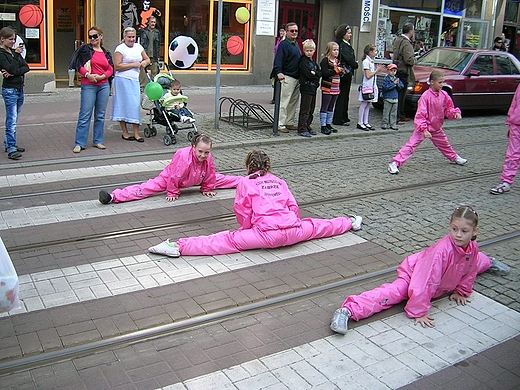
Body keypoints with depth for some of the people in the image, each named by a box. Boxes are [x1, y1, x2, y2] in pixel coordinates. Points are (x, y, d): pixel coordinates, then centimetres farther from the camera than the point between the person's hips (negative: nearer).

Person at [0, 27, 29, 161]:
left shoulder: (14, 51, 13)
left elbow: (26, 67, 2)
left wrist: (13, 73, -13)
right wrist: (16, 54, -13)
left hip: (19, 88, 7)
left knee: (13, 119, 12)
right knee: (12, 120, -11)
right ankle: (11, 149, -12)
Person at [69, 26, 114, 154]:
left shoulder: (106, 53, 13)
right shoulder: (85, 49, 2)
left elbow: (110, 69, 8)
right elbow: (78, 65, -4)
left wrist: (102, 76, -9)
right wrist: (87, 74, -17)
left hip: (104, 86, 4)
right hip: (88, 86, -4)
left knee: (100, 115, 9)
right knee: (85, 115, -5)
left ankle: (97, 141, 20)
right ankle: (79, 143, 0)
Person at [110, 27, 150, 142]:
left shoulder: (138, 47, 13)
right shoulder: (120, 48, -5)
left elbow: (147, 59, 25)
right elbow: (117, 66, -13)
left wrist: (144, 62, 1)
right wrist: (133, 65, -13)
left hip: (134, 80, 6)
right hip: (123, 80, -6)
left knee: (136, 105, 1)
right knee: (124, 104, -1)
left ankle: (136, 134, 4)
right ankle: (125, 133, 8)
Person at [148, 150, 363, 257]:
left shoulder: (246, 182, 5)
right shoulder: (279, 181, 19)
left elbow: (243, 213, 3)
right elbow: (294, 207, 19)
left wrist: (248, 229, 21)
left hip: (267, 235, -5)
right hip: (293, 232, 5)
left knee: (226, 241, -13)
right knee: (315, 226, 32)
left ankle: (179, 246, -25)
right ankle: (350, 222, 53)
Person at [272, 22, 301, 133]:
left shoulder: (296, 44, 18)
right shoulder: (283, 44, -9)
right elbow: (278, 60, -19)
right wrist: (279, 72, -34)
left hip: (297, 78, 9)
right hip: (287, 77, -9)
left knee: (294, 103, 12)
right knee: (284, 102, -7)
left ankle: (290, 123, 21)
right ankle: (280, 125, -3)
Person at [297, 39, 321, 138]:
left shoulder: (314, 62, 17)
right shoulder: (303, 62, -8)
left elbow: (320, 73, 7)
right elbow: (308, 74, -18)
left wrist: (314, 73, -10)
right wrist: (316, 75, -6)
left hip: (313, 88, 8)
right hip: (306, 88, -8)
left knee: (311, 110, 13)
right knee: (305, 110, -7)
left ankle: (307, 127, 22)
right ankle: (302, 129, -4)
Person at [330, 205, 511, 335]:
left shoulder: (472, 247, -21)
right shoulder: (442, 249, -40)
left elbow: (469, 270, 3)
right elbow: (424, 282, -40)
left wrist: (461, 291, 10)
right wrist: (419, 312, -35)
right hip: (414, 274, -8)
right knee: (392, 293, -33)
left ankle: (488, 263, 70)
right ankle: (348, 310, -45)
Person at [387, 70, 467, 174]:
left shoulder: (444, 94, -3)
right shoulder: (426, 96, -22)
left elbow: (448, 108, 9)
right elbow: (421, 115, -25)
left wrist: (455, 113, -13)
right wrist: (424, 130, -33)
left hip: (436, 127, 7)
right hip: (423, 127, -7)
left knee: (444, 144, 26)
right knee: (411, 145, -16)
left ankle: (454, 157, 52)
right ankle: (395, 163, -17)